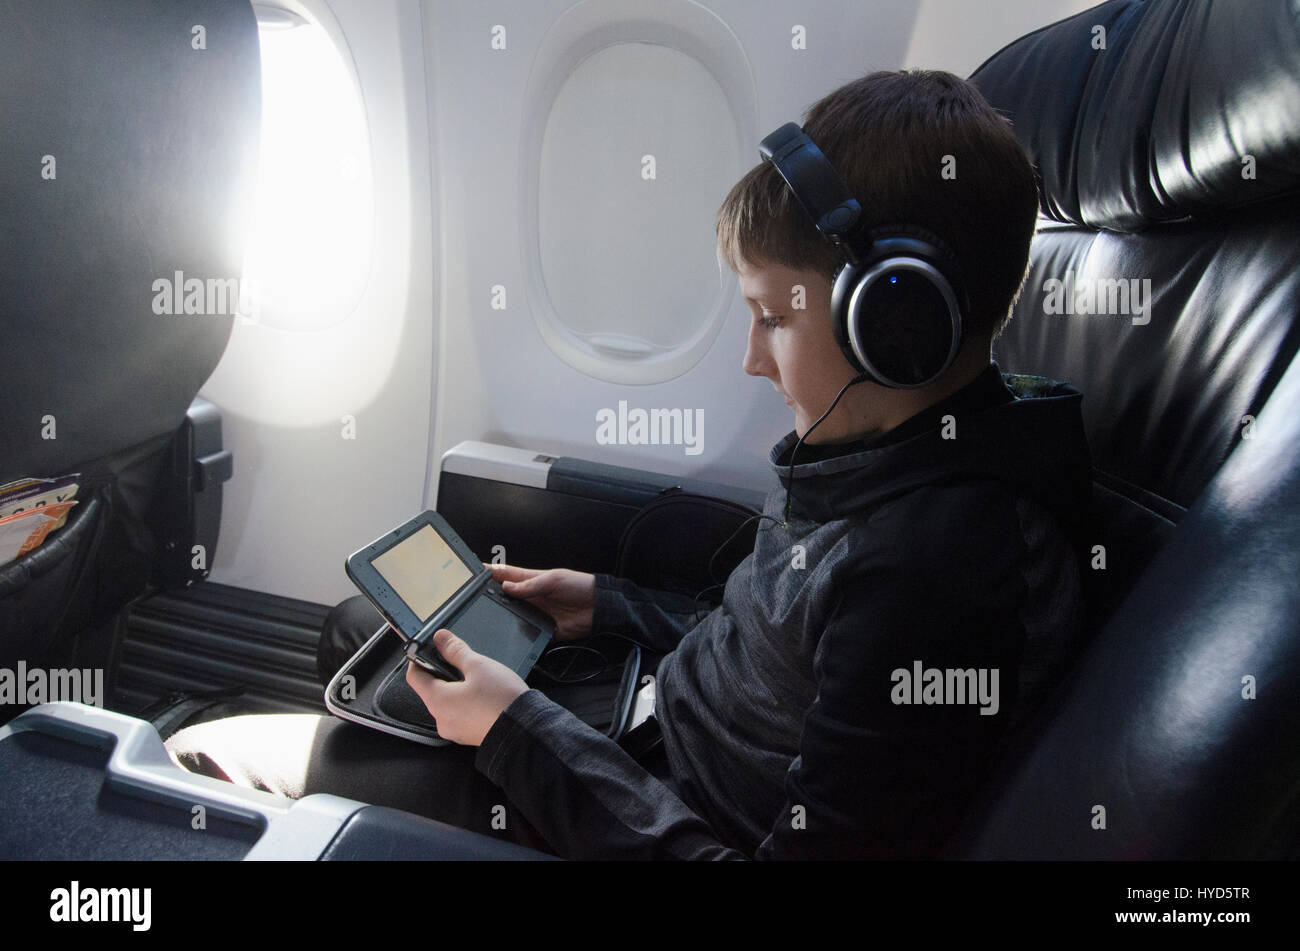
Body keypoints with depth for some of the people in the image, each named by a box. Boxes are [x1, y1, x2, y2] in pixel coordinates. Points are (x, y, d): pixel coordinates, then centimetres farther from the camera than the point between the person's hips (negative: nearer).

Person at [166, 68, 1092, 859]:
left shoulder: (940, 572, -34)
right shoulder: (881, 461, -2)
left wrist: (521, 731, -21)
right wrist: (604, 602, 8)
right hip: (653, 713, 9)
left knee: (200, 747, 1)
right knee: (359, 625, 22)